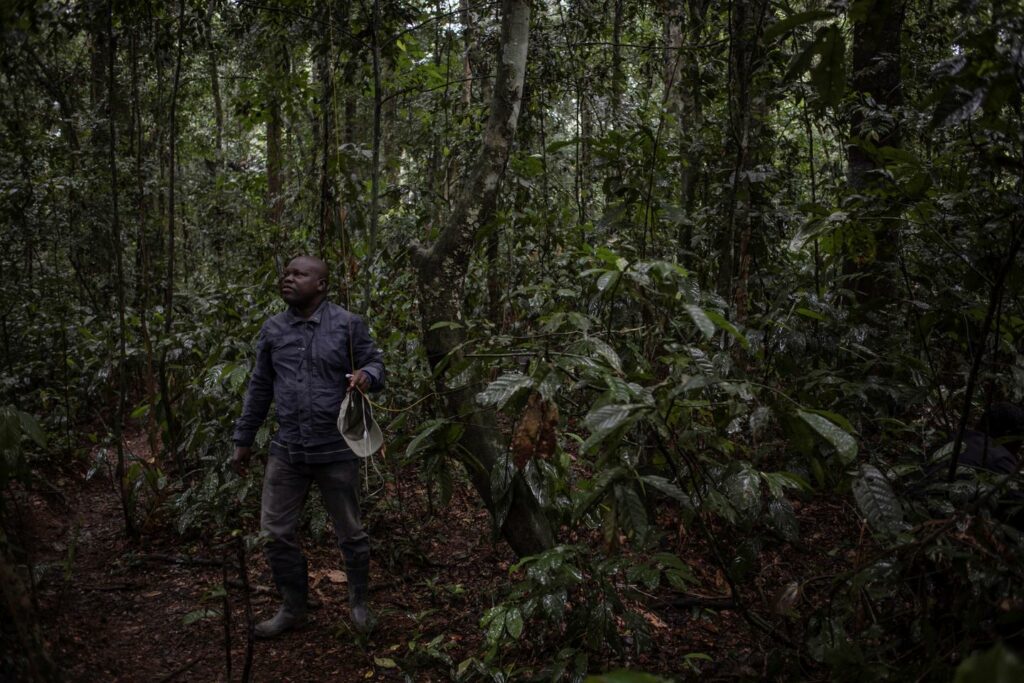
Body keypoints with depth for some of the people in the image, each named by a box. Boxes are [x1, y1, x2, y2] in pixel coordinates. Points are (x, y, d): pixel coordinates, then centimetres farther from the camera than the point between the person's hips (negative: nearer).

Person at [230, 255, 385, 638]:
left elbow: (376, 366, -1)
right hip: (286, 451, 4)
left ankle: (358, 602, 34)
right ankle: (292, 608, 29)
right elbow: (259, 389, 13)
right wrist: (243, 439, 15)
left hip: (336, 451, -3)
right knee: (275, 533, 9)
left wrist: (366, 376, -26)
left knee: (349, 533, 11)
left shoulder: (348, 325, -5)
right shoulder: (273, 330, 6)